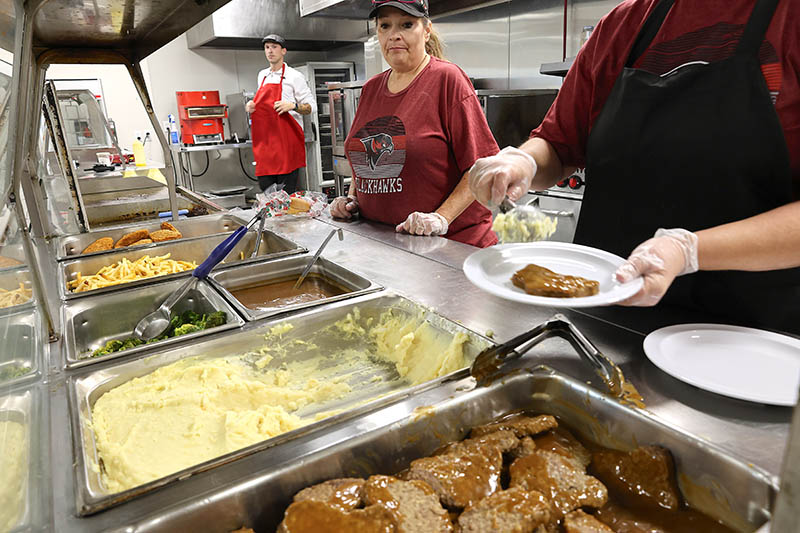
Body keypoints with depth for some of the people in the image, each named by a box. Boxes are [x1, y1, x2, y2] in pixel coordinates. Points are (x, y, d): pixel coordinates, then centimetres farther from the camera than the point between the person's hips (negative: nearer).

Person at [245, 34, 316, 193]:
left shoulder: (293, 76, 0)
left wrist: (292, 105, -19)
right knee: (265, 190, 5)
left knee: (286, 192, -9)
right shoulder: (262, 75, 19)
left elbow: (311, 106, -2)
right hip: (264, 141, 6)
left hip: (287, 141, -6)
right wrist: (251, 106, 10)